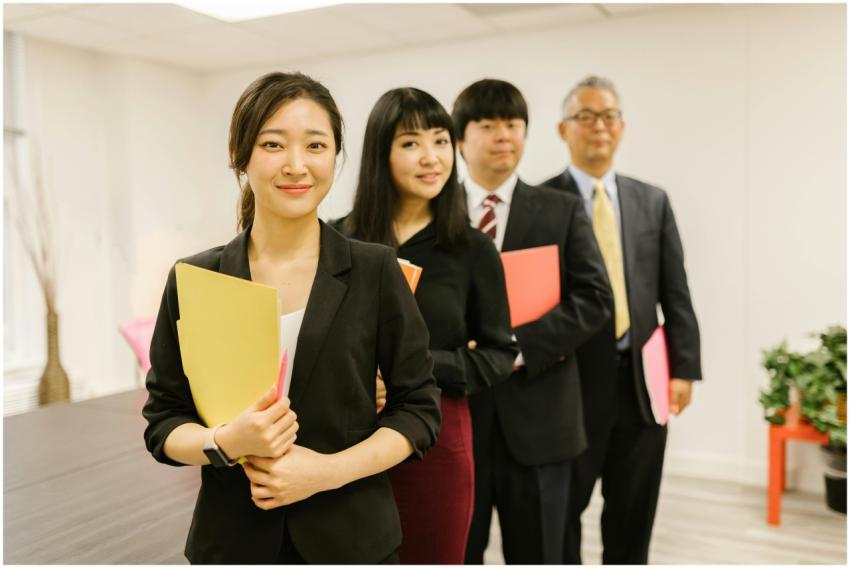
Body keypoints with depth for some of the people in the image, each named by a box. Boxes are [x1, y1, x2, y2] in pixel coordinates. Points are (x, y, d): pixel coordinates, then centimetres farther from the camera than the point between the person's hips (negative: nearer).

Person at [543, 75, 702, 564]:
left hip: (643, 382, 4)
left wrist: (684, 368, 0)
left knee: (633, 518, 16)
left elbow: (676, 295, 7)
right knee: (560, 515, 11)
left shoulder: (653, 201, 10)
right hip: (572, 381, -3)